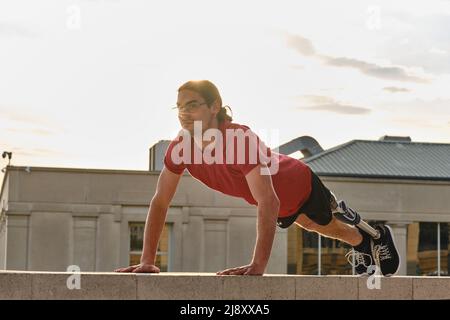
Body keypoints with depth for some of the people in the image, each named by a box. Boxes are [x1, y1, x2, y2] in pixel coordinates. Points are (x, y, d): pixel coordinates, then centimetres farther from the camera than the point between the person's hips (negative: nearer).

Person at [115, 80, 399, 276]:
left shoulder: (242, 139, -48)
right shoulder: (180, 147, -29)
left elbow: (268, 203, -53)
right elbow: (160, 202, -22)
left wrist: (259, 265, -59)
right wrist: (147, 261, -29)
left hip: (302, 185, -6)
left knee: (334, 225, 24)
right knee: (313, 227, 35)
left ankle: (379, 236, 58)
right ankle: (361, 247, 67)